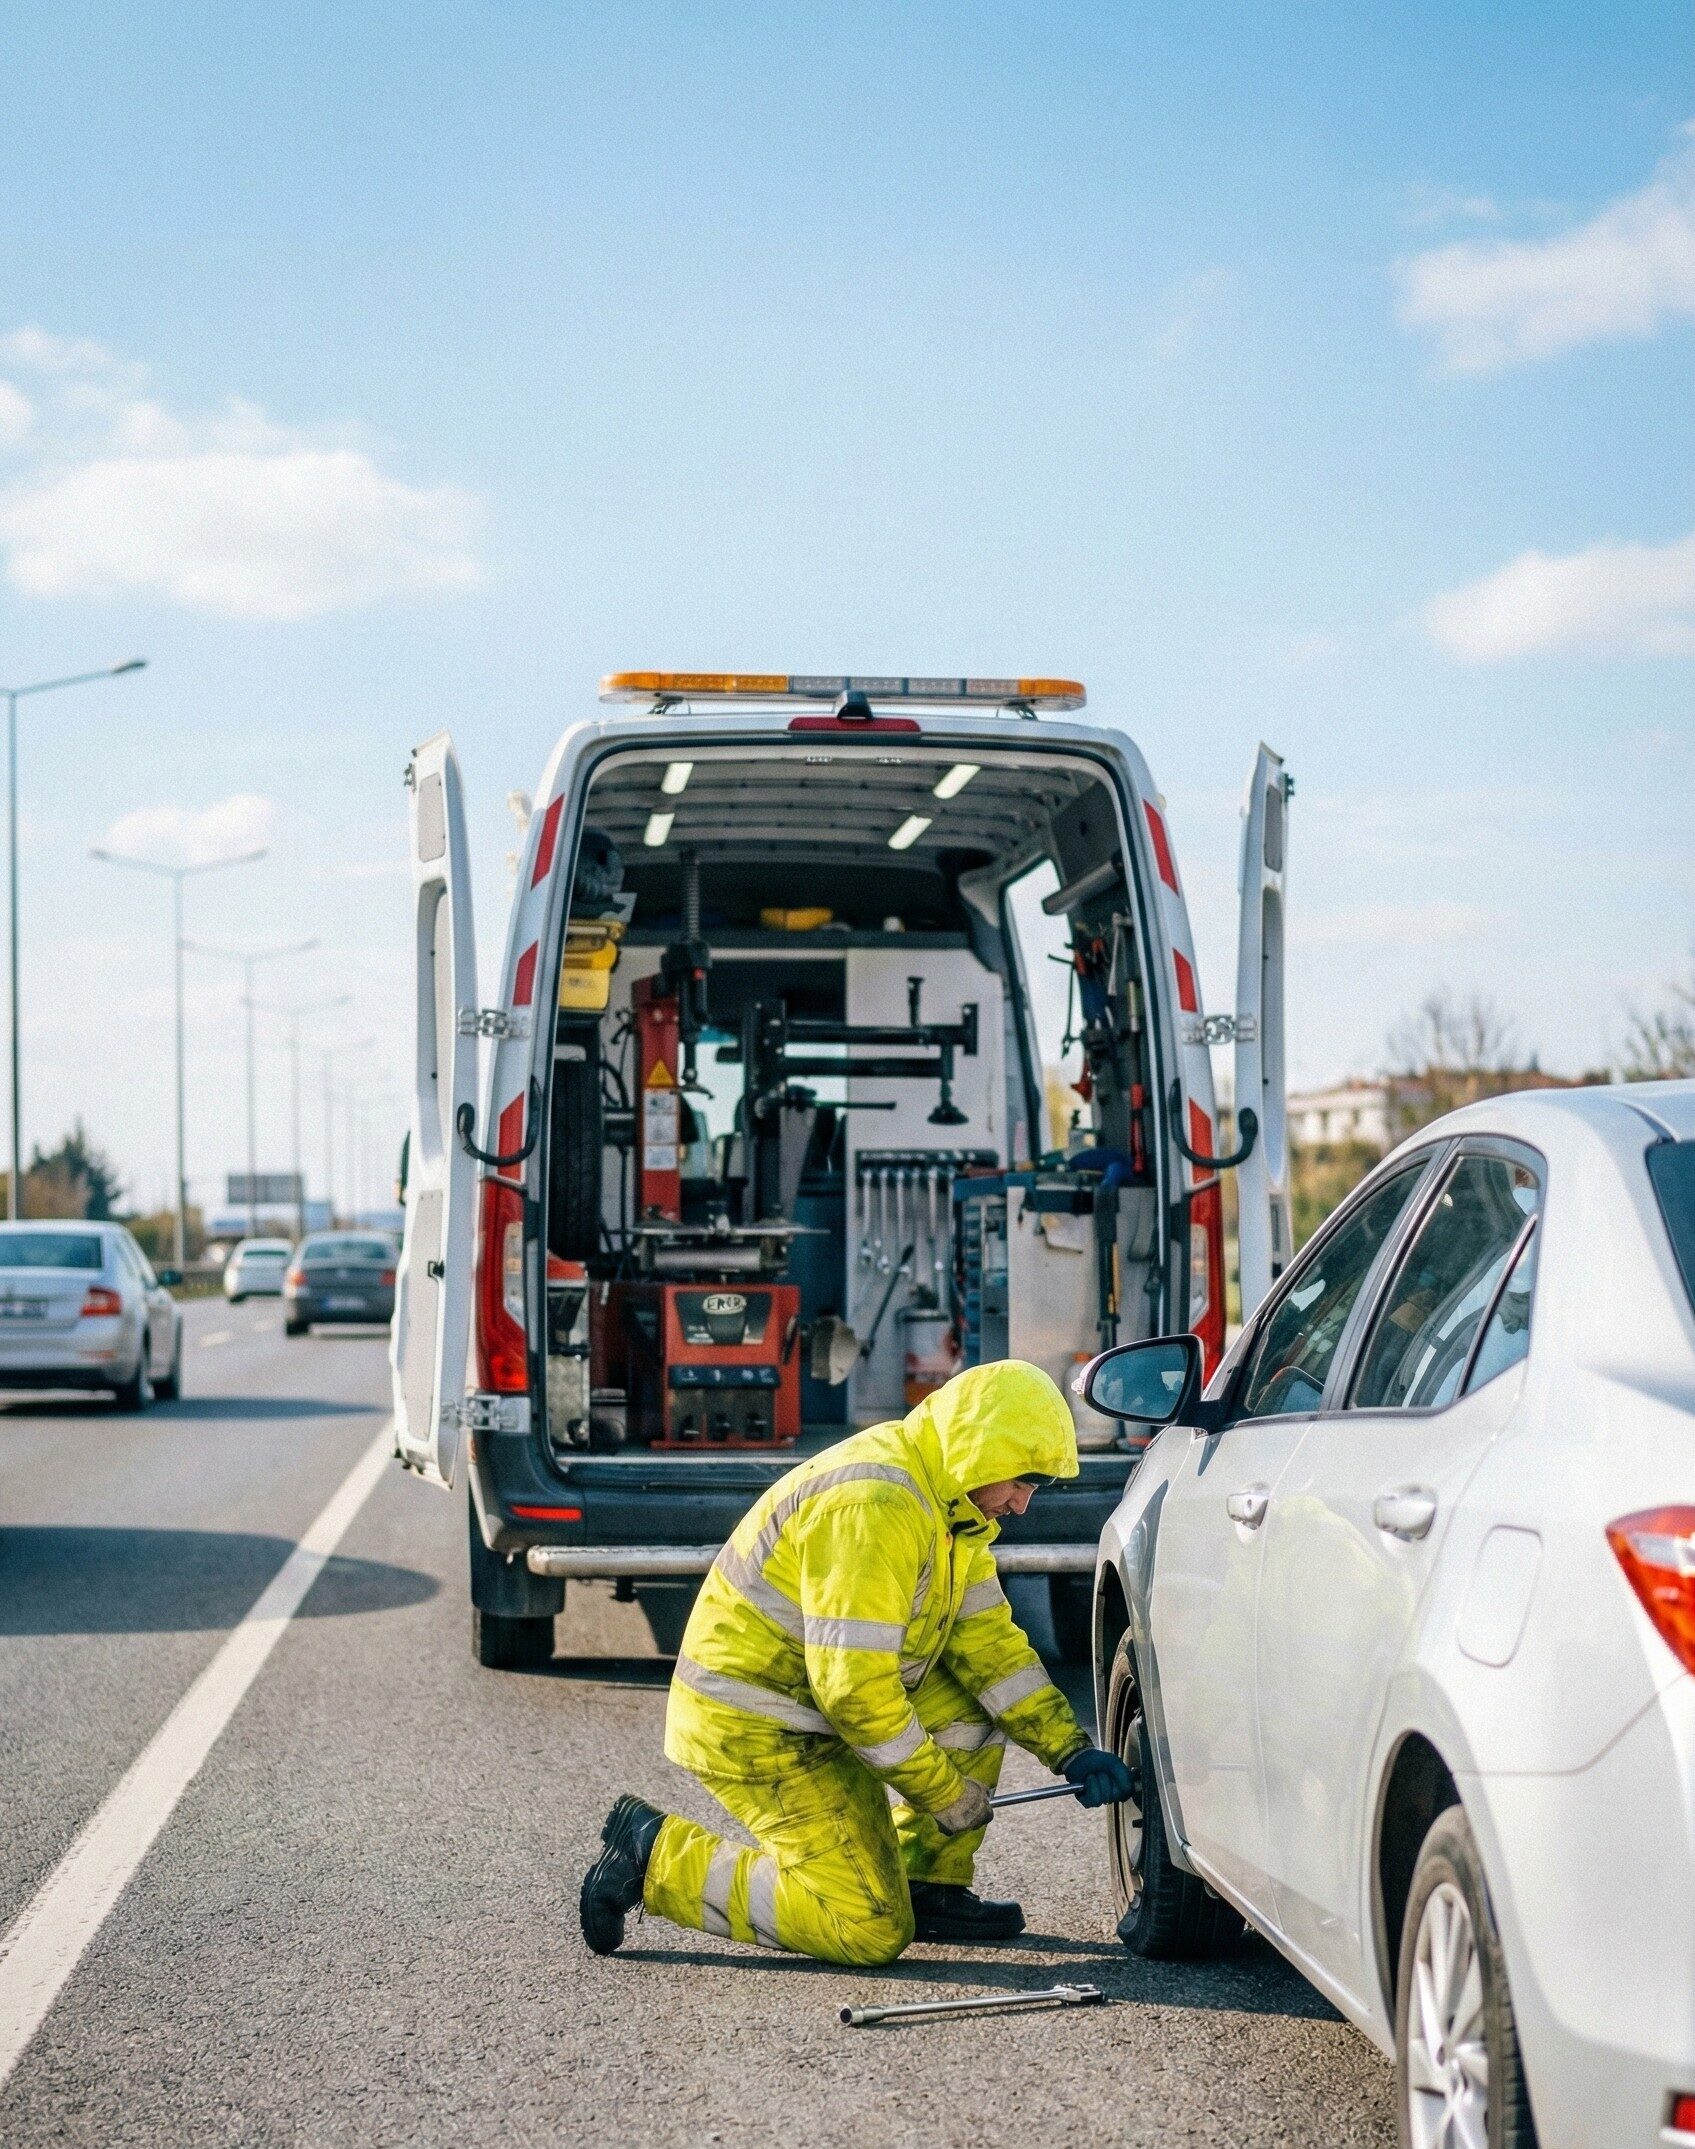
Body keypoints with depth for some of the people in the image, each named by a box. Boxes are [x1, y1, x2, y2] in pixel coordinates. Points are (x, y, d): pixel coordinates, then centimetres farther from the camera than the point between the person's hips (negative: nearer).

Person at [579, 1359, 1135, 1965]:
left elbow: (989, 1639, 10)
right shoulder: (874, 1507, -26)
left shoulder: (947, 1501, 7)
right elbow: (853, 1687, -28)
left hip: (822, 1702, 10)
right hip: (752, 1728, -10)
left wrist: (1071, 1751, 0)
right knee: (872, 1932, -12)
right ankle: (655, 1854, -4)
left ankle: (928, 1890, 14)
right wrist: (946, 1794, -18)